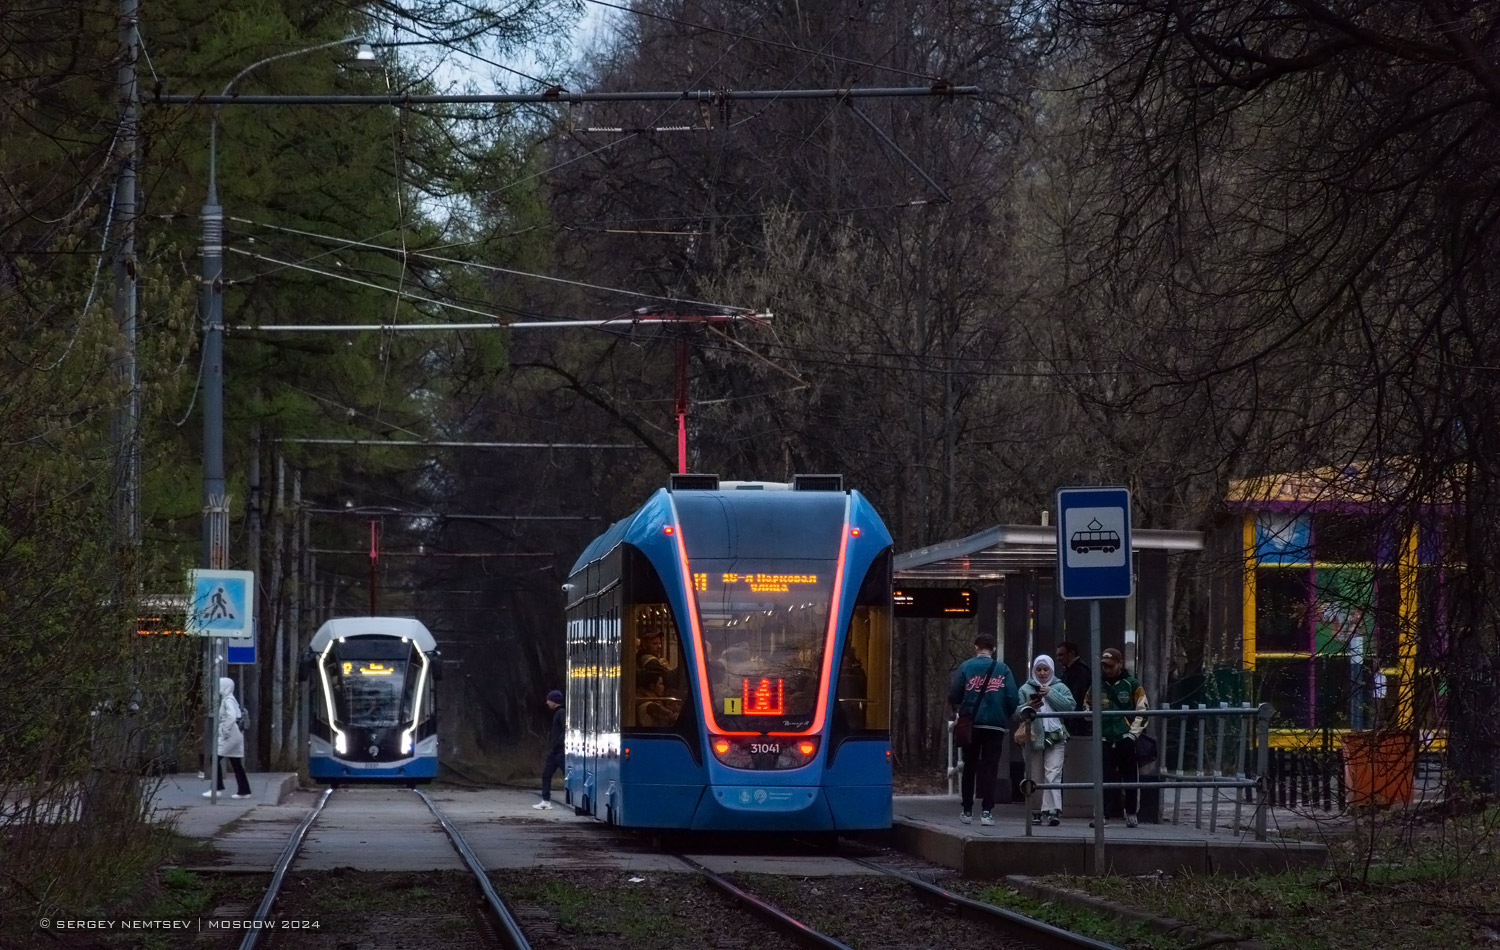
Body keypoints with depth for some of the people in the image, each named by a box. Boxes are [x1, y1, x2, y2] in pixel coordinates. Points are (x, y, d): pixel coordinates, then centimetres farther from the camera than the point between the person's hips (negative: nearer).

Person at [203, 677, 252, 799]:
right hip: (235, 736, 10)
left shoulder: (228, 701, -13)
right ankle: (244, 791, 10)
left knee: (216, 759, -9)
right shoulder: (229, 700, 17)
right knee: (236, 763, 10)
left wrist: (226, 731, -22)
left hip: (230, 736, -10)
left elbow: (232, 717, -27)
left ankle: (216, 788, -11)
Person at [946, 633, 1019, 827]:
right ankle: (987, 811, -7)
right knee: (990, 767, 2)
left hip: (971, 724, 0)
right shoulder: (1003, 670, 0)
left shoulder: (965, 667, -2)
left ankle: (967, 811, 14)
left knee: (969, 767, 12)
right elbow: (1013, 699, -6)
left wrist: (958, 709, 16)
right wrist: (1006, 717, 12)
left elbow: (953, 696, -6)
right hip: (996, 725, 0)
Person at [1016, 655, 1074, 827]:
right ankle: (1036, 811, 10)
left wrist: (1050, 694, -9)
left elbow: (1070, 706, -4)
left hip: (1055, 737, -1)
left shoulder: (1060, 688, 10)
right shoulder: (1026, 689, 10)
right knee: (1035, 777, 3)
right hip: (1033, 737, 1)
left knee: (1053, 774, -12)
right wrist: (1027, 708, -17)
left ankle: (1053, 811, -18)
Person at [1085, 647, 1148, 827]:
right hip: (1105, 739, 3)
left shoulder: (1132, 685, 0)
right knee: (1105, 777, 0)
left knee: (1130, 776, 3)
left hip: (1126, 738, -3)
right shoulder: (1097, 686, 10)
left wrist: (1133, 732, -8)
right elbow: (1088, 707, 21)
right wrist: (1096, 726, 8)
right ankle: (1102, 813, 2)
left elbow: (1143, 711, -1)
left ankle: (1131, 813, 12)